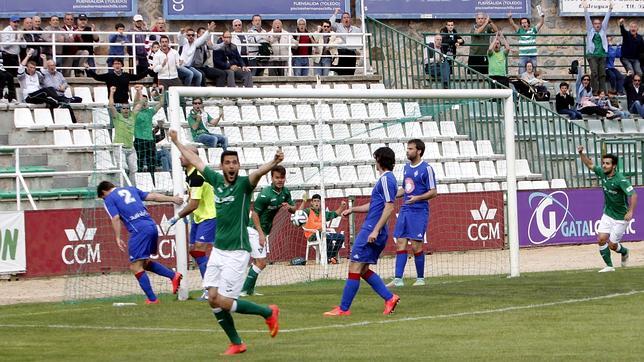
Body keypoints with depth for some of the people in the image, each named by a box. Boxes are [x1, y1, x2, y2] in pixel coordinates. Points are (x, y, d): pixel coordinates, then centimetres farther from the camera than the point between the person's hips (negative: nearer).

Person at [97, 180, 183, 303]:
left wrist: (118, 238, -6)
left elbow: (115, 218, -6)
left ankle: (152, 299, -6)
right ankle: (173, 275, 8)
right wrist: (172, 199, 22)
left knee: (136, 267, -1)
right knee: (144, 263, 22)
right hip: (152, 225, 7)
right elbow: (152, 196, 19)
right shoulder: (131, 189, 23)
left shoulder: (109, 199, 6)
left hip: (139, 230, -7)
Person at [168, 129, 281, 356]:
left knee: (224, 302, -10)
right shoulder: (216, 180, 6)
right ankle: (236, 344, 14)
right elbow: (196, 161, 22)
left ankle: (268, 312, 12)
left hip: (237, 252, -7)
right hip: (218, 250, 7)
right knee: (213, 299, 1)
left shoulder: (243, 184, -10)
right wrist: (176, 142, 33)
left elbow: (258, 173, -33)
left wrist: (274, 163, -53)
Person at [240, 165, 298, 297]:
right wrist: (261, 234, -22)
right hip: (255, 230, -9)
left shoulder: (285, 192, 2)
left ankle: (249, 290, 30)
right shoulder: (266, 194, -22)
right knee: (261, 263, -13)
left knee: (257, 261, 19)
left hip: (264, 231, 9)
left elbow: (294, 209, 13)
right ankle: (245, 290, -8)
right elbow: (254, 213, -19)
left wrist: (289, 207, -12)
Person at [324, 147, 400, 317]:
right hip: (373, 231, 10)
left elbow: (389, 207, -20)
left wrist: (375, 230, -23)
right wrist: (353, 209, 24)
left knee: (354, 268, -7)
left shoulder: (386, 179, -13)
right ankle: (389, 298, 11)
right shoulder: (386, 178, 18)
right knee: (363, 270, 13)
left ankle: (343, 308, -4)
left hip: (370, 232, -10)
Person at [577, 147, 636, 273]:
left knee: (612, 245, -2)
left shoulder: (620, 180, -26)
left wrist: (630, 212, -41)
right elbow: (590, 164, 10)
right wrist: (581, 153, -7)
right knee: (601, 240, -5)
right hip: (607, 214, 6)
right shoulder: (602, 173, -5)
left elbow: (633, 195, -32)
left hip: (620, 218, -6)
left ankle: (624, 252, 31)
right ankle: (609, 266, 7)